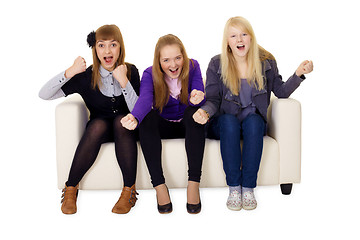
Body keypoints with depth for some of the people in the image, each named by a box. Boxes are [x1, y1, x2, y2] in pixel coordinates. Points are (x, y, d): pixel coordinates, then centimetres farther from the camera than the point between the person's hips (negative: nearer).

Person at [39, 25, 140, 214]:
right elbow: (44, 94, -12)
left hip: (125, 128, 0)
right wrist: (70, 72, -25)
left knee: (121, 120, -33)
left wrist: (124, 81, -27)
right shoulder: (87, 76, -7)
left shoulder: (130, 71, -5)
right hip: (99, 130, 0)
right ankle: (71, 188, -22)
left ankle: (129, 190, -29)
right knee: (98, 124, -34)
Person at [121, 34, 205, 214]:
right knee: (147, 116, -32)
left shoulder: (192, 67, -10)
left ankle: (193, 183, -37)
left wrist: (197, 98, -50)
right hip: (163, 126, 0)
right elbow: (144, 99, -33)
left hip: (187, 125, 0)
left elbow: (198, 95, -24)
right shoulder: (150, 74, -13)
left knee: (193, 111, -34)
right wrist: (134, 118, -56)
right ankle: (159, 185, -34)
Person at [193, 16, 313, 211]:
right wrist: (205, 112, -28)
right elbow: (213, 99, -5)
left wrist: (299, 74, -11)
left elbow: (281, 91, 5)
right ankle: (234, 187, -29)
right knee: (229, 121, -35)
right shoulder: (216, 64, -2)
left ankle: (248, 187, -29)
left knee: (253, 121, -34)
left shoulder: (266, 62, 2)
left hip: (254, 122, 1)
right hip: (224, 124, 0)